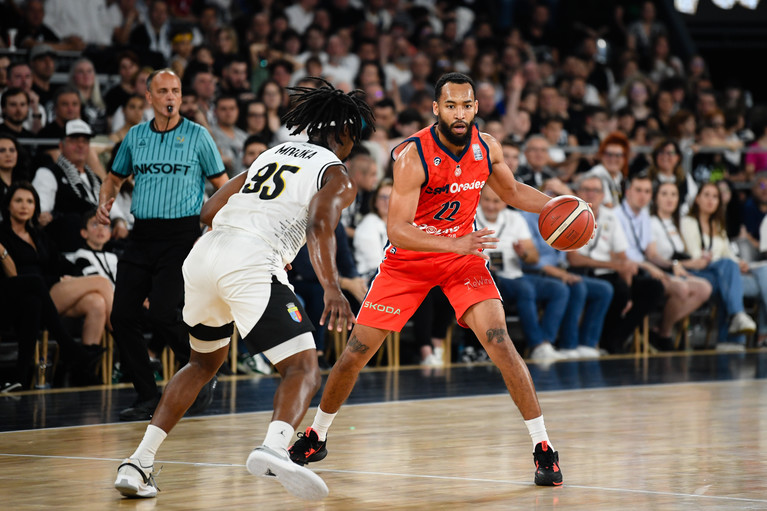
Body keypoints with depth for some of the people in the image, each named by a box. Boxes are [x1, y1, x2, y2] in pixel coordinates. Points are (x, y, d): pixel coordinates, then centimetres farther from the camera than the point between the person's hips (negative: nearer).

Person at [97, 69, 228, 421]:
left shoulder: (196, 135, 1)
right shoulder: (135, 136, 11)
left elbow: (223, 186, 5)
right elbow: (115, 178, 25)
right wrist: (105, 203, 3)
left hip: (181, 234, -5)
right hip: (141, 234, 5)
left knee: (161, 313, -17)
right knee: (123, 316, -3)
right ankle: (147, 397, 7)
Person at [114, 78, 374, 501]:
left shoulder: (272, 154, 29)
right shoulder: (337, 176, 10)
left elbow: (209, 212, 27)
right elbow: (319, 226, -12)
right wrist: (331, 288, -24)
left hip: (203, 257, 7)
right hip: (253, 264, -7)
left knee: (205, 362, 27)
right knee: (303, 370, -6)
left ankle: (138, 464, 18)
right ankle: (273, 448, -38)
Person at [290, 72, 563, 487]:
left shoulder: (486, 147, -9)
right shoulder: (413, 157, -25)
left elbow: (512, 192, 12)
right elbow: (397, 231, -30)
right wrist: (456, 245, -41)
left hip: (463, 254, 2)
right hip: (408, 261, -2)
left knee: (499, 342, -17)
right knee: (356, 352, 1)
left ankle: (543, 449, -11)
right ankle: (316, 438, 24)